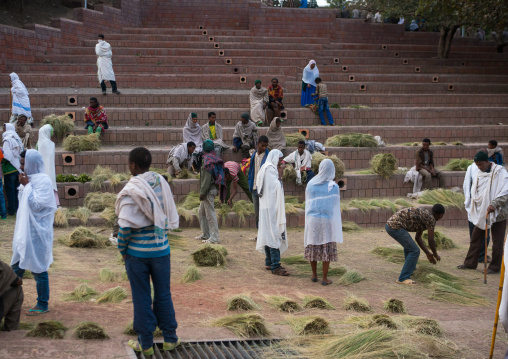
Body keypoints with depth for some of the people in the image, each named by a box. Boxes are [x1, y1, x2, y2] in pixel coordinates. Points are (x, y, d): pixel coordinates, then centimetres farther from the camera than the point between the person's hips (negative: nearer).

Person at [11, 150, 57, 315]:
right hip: (25, 232, 9)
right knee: (16, 266, 14)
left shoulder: (43, 181, -15)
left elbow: (37, 205, -22)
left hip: (37, 234, -9)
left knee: (38, 269, 0)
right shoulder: (30, 179, 11)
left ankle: (43, 305, 10)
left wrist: (26, 185, -19)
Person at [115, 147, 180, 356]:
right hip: (161, 249, 4)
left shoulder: (131, 191, -15)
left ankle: (145, 343, 14)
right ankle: (170, 338, 21)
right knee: (163, 294, 14)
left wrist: (122, 249, -4)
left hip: (137, 251, -4)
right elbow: (173, 218, 5)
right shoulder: (162, 184, 0)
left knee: (141, 297, 7)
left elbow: (125, 226, -18)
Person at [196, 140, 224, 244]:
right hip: (214, 188, 10)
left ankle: (214, 237, -6)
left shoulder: (207, 159, -14)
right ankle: (205, 234, 26)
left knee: (210, 214, -7)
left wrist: (202, 192, -19)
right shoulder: (214, 159, 15)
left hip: (209, 190, -10)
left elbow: (207, 178, -20)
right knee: (201, 212, 19)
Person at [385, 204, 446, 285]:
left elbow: (418, 237, 28)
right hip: (395, 227, -10)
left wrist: (428, 253, 29)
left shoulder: (423, 215, 23)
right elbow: (431, 240, -6)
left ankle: (411, 271, 47)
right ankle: (403, 278, -3)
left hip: (389, 224, 10)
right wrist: (436, 255, 11)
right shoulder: (431, 218, -6)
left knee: (409, 246, 31)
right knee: (414, 251, -6)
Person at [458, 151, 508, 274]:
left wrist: (494, 204, -28)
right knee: (475, 238, 10)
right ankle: (470, 263, 19)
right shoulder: (479, 174, 8)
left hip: (497, 213, -6)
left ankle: (495, 267, 8)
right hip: (481, 212, 7)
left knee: (497, 241, 1)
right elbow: (475, 192, 16)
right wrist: (472, 210, 10)